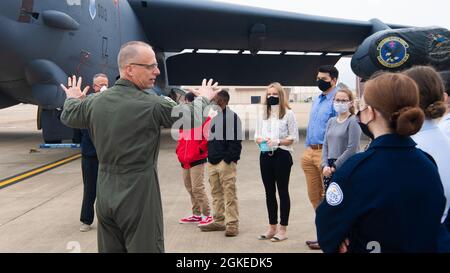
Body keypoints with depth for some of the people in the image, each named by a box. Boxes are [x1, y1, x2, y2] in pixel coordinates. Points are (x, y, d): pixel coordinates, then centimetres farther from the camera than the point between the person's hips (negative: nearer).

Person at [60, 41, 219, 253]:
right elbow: (192, 117, -1)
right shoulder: (153, 104, -15)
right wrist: (203, 99, 20)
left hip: (105, 196, 6)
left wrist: (73, 98, 42)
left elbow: (67, 116, 21)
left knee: (110, 249, 16)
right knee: (146, 248, 5)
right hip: (139, 196, -6)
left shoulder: (95, 102, 1)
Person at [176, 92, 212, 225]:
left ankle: (207, 215, 4)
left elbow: (209, 139, -13)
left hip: (198, 160, -8)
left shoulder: (204, 118, -9)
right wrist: (180, 151, 11)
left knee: (197, 188, -8)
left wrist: (198, 151, -14)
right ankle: (196, 214, 23)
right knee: (190, 188, 12)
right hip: (184, 160, 8)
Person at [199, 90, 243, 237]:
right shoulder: (213, 116, 16)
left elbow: (236, 141, -14)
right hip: (212, 162, 9)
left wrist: (229, 159, -17)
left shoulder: (232, 117, -10)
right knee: (216, 193, 13)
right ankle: (218, 221, 22)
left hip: (226, 163, -8)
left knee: (229, 193, -5)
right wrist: (209, 156, 14)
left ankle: (232, 224, 1)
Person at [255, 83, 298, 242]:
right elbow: (257, 135, 12)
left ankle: (282, 229, 11)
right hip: (265, 156, 5)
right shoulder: (263, 114, 12)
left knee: (282, 191, 3)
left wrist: (277, 142, -21)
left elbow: (294, 138, -7)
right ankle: (272, 227, 23)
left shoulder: (288, 114, -3)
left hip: (282, 155, -5)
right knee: (269, 192, 11)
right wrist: (261, 140, -10)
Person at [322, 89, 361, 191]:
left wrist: (334, 166, -11)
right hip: (329, 169, 6)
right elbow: (325, 145, 11)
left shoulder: (353, 121, -7)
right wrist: (325, 165, -3)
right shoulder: (331, 121, 13)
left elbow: (352, 149, -13)